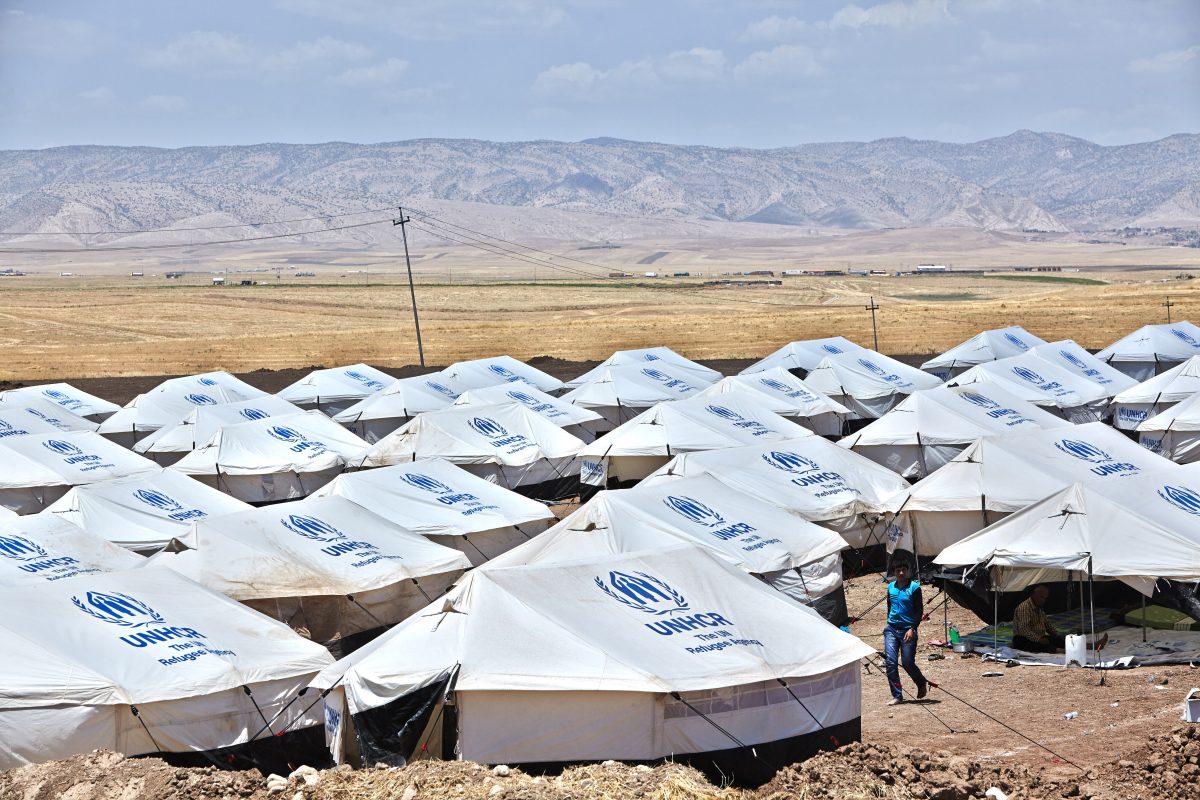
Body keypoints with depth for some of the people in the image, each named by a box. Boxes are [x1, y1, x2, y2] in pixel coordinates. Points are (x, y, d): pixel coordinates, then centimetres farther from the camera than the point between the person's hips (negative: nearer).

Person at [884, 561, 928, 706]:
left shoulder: (914, 588, -7)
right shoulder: (891, 587, 9)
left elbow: (919, 611, -9)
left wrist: (912, 629, -18)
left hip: (907, 631, -4)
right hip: (892, 629, 4)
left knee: (907, 662, -1)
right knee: (890, 661, -8)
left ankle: (922, 684, 29)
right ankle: (897, 696, -3)